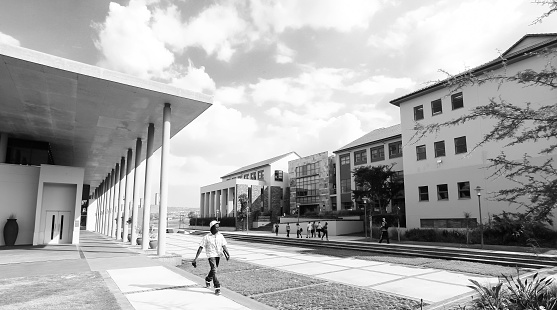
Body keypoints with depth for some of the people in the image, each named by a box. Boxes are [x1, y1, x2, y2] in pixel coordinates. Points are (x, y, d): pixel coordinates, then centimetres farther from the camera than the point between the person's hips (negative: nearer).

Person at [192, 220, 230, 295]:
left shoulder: (220, 236, -1)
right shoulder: (206, 237, -11)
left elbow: (224, 246, -4)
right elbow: (201, 248, -9)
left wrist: (227, 254, -21)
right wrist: (196, 258, -12)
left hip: (218, 255, 5)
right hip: (211, 255, -5)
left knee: (213, 270, 20)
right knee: (214, 270, -16)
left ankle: (208, 280, 49)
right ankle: (217, 288, -10)